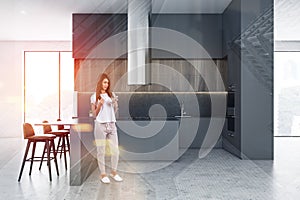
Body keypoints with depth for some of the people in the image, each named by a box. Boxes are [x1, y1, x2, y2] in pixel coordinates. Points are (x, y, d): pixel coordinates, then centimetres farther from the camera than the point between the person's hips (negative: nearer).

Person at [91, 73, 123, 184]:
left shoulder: (111, 95, 12)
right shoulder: (94, 97, 3)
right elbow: (94, 115, 1)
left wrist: (115, 104, -3)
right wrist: (100, 104, -14)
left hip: (111, 124, 4)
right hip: (100, 125, -3)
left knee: (115, 150, 4)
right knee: (101, 151, 2)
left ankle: (114, 172, 20)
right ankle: (103, 174, 14)